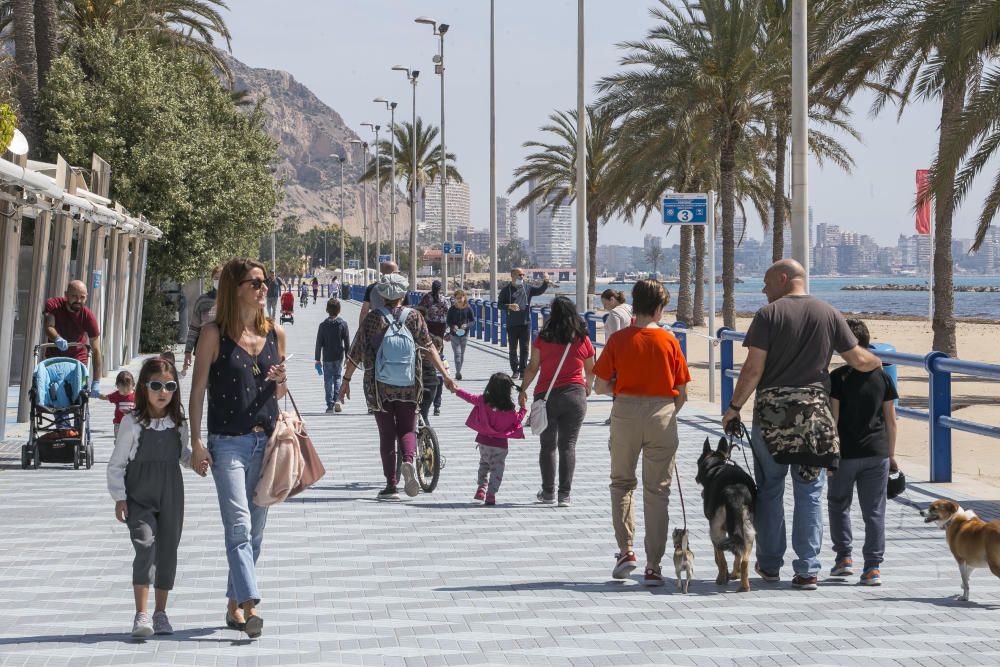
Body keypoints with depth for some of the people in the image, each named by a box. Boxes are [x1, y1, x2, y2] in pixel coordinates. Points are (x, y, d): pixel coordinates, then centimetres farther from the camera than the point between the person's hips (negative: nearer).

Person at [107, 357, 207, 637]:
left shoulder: (178, 421, 3)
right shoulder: (132, 423, -9)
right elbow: (116, 464, -4)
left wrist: (195, 462, -1)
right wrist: (119, 498, -9)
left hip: (171, 495, 4)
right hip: (139, 497, -4)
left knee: (168, 550, 8)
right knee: (145, 545, -18)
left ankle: (160, 612, 21)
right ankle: (141, 615, -20)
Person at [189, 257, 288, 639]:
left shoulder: (275, 333, 10)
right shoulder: (215, 334, -3)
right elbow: (198, 389, -2)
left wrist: (280, 383, -4)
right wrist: (196, 441, -8)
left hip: (266, 442, 5)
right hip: (228, 443, -5)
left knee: (255, 528, 9)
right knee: (239, 525, -14)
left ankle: (235, 605, 20)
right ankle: (249, 606, -22)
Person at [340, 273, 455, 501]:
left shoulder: (373, 319, -5)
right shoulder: (414, 317, -2)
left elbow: (356, 352, -3)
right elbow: (429, 347, -4)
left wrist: (346, 380, 6)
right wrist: (445, 375, 0)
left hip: (379, 386, -1)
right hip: (408, 387, 1)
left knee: (387, 434, 7)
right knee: (407, 429, 11)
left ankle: (391, 485, 6)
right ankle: (408, 461, -20)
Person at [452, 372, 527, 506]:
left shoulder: (484, 401, -8)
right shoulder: (509, 409, -13)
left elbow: (470, 398, 5)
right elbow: (517, 419, 1)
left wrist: (457, 390, 20)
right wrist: (523, 409, 15)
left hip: (484, 441, 3)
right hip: (500, 445, -3)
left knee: (484, 464, 25)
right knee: (497, 469, 3)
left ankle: (481, 488, 16)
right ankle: (491, 494, -5)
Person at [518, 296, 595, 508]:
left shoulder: (542, 338, -3)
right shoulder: (583, 340, 1)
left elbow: (532, 368, -4)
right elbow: (590, 371, 11)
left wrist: (523, 391, 6)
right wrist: (587, 389, 29)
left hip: (546, 396, 0)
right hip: (575, 394, 1)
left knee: (547, 445, 11)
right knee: (568, 445, 3)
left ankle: (548, 492, 13)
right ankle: (565, 494, -2)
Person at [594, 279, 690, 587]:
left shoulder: (618, 340, -2)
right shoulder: (669, 341, -2)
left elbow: (601, 386, -2)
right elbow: (682, 392, 0)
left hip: (625, 413, 0)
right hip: (662, 413, 0)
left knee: (622, 483, 20)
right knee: (657, 491, 5)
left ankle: (625, 550, 7)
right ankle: (653, 567, 4)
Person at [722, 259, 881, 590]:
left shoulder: (769, 314, -5)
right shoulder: (829, 314, 5)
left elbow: (753, 369, -10)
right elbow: (857, 359, 8)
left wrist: (734, 407, 0)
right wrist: (878, 362, 30)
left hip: (772, 411, -2)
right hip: (814, 411, 2)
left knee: (769, 490, 12)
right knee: (810, 494, 6)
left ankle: (770, 564, 19)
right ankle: (807, 570, 3)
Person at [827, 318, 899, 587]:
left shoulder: (838, 377, -8)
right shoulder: (882, 376, 3)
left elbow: (833, 419, -10)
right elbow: (891, 419, 6)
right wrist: (891, 454, 14)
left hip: (846, 453, -3)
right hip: (877, 453, 3)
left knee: (838, 505, 18)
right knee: (874, 511, 4)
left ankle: (844, 557, 16)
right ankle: (873, 567, 0)